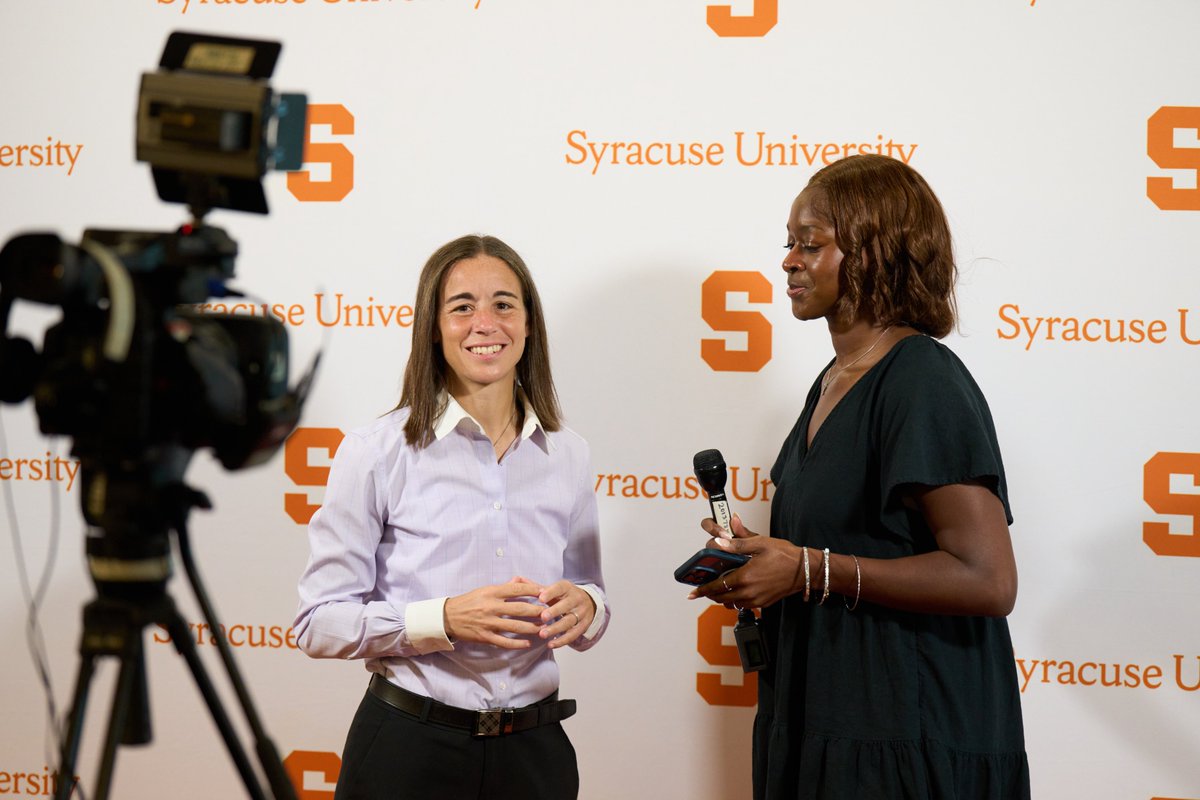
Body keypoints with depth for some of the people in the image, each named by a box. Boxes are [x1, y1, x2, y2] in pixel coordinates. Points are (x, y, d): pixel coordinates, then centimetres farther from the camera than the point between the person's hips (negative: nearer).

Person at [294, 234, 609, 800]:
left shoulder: (567, 455, 4)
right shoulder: (377, 451, -8)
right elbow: (319, 623, -9)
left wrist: (584, 606, -8)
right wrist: (443, 619, -23)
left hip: (533, 751, 4)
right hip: (409, 751, -3)